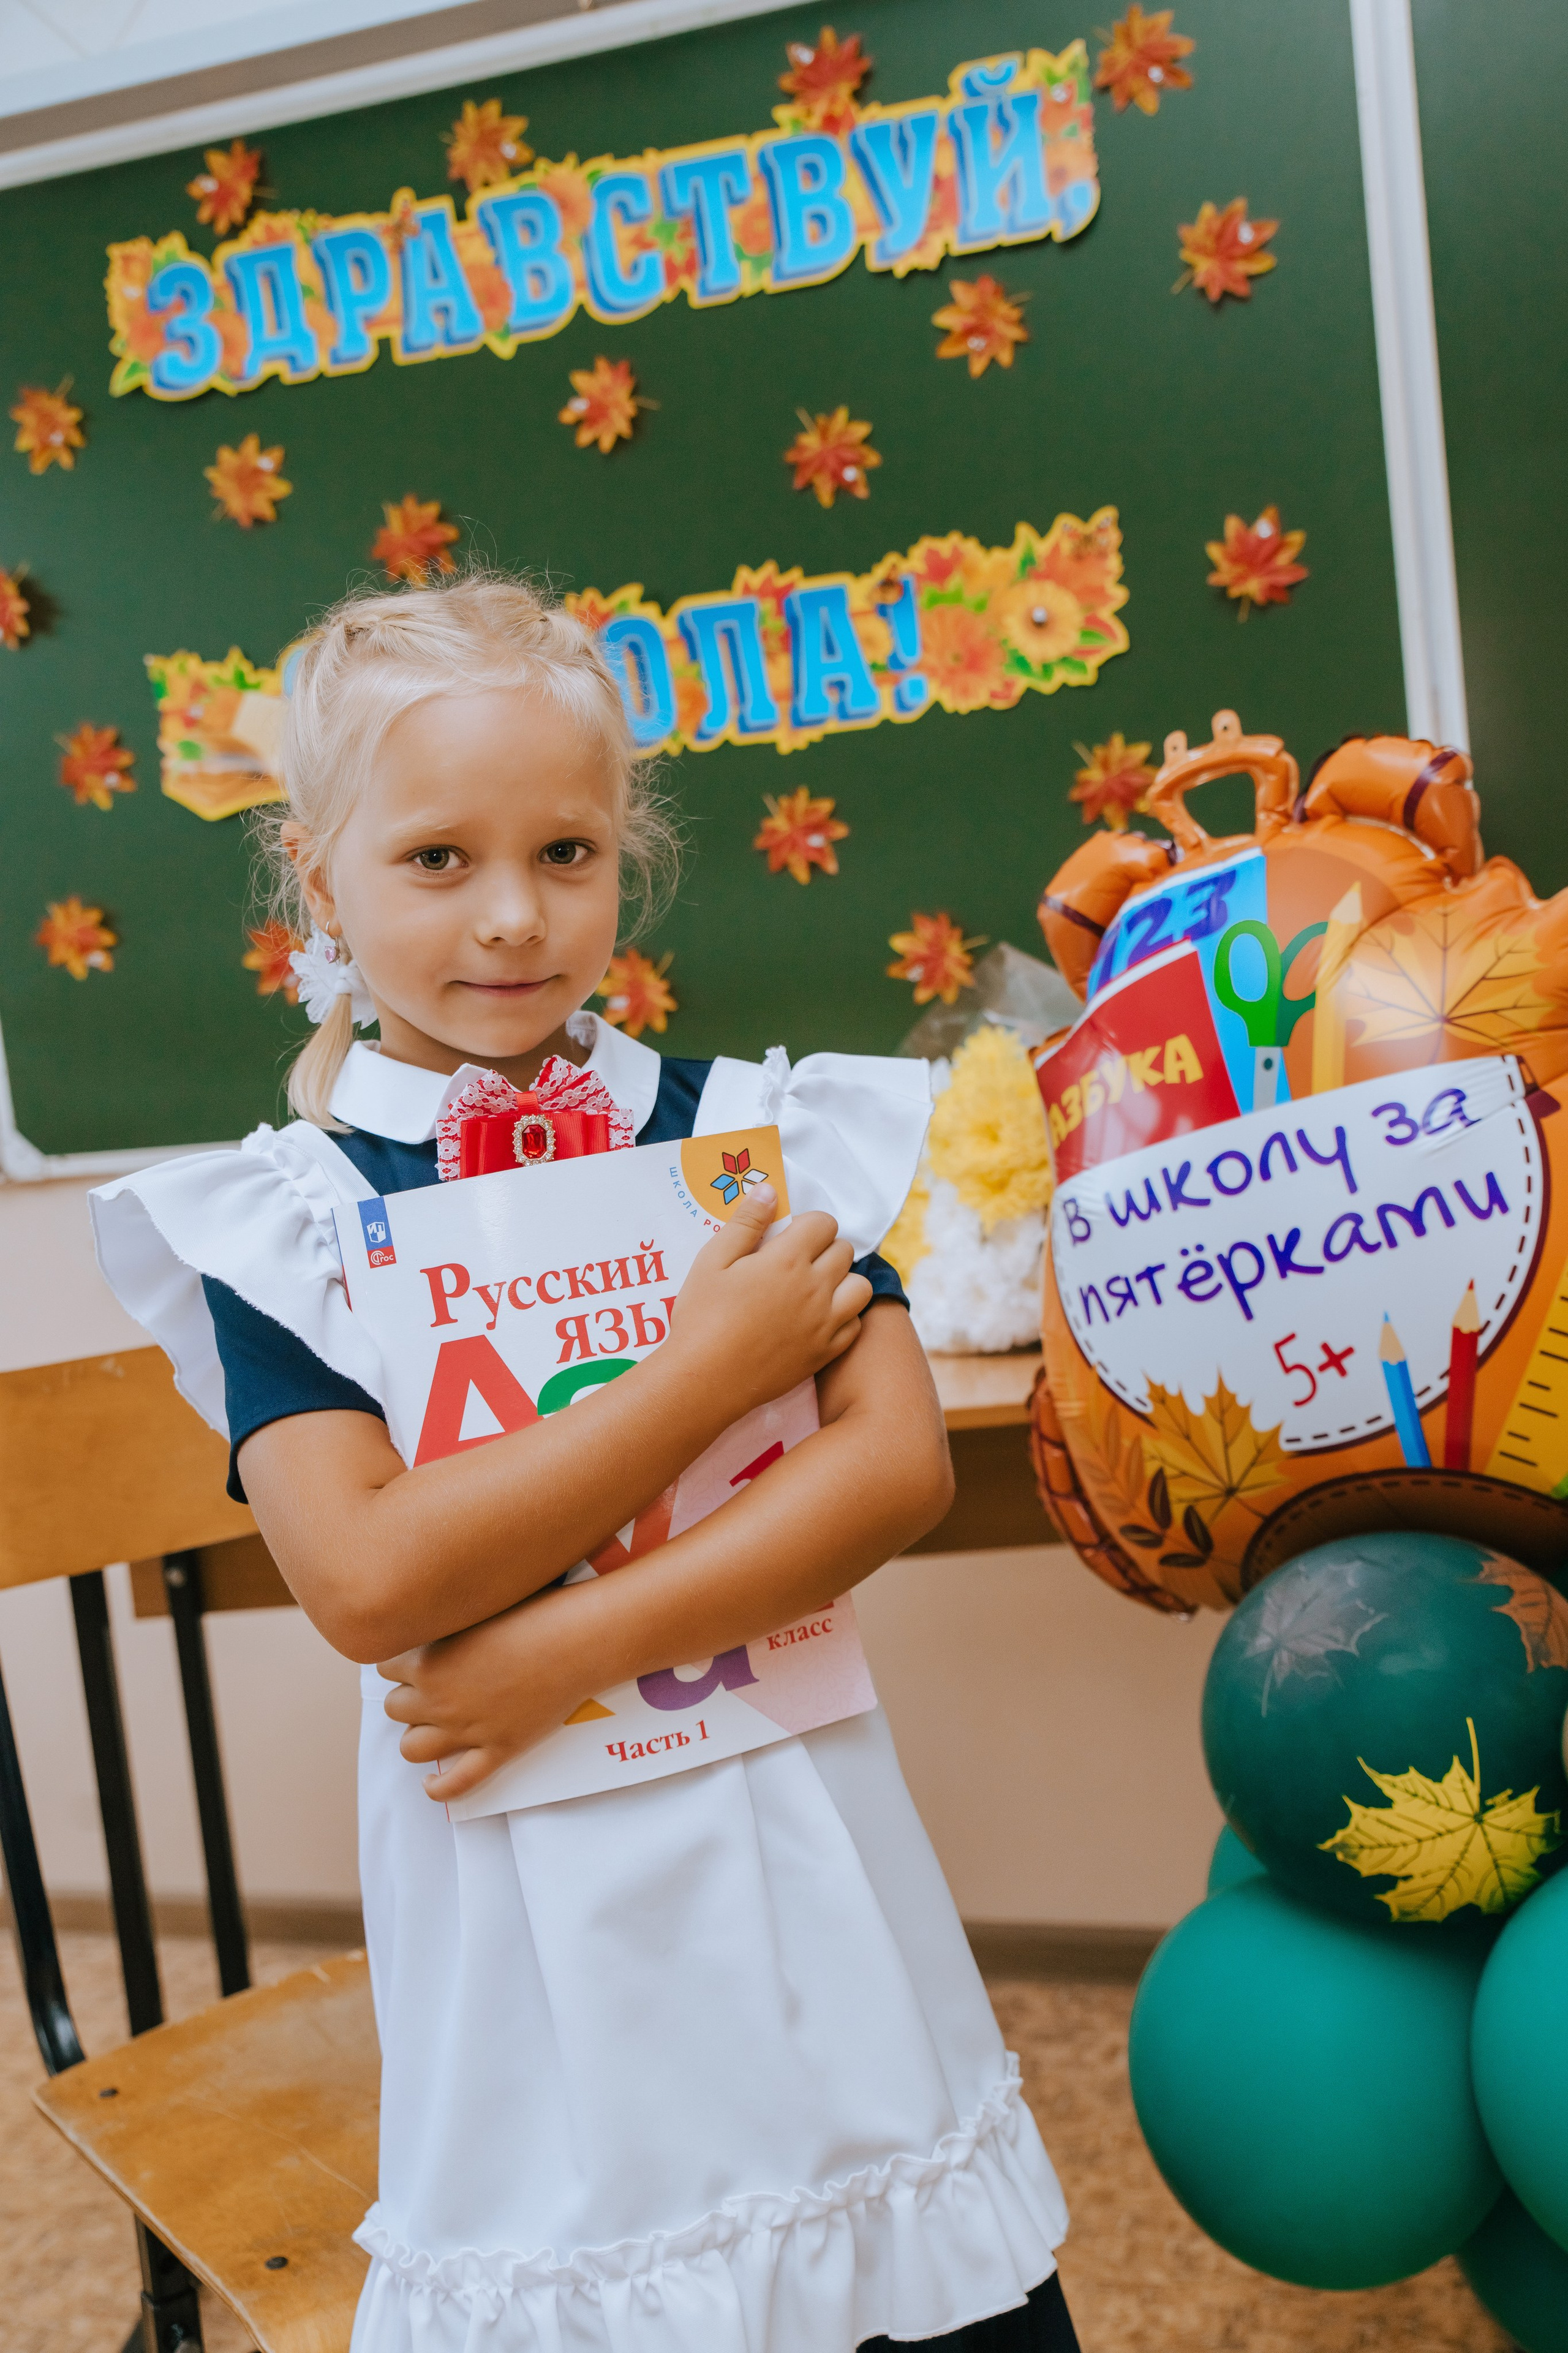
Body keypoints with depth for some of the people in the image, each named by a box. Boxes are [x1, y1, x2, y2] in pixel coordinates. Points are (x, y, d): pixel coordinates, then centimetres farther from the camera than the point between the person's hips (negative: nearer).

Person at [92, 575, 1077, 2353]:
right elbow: (368, 1582, -17)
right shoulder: (273, 1221, -5)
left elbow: (900, 1466, -8)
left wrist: (574, 1646, -17)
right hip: (527, 1898, -2)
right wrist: (711, 1371, -17)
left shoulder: (758, 1131, 0)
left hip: (793, 1846, 2)